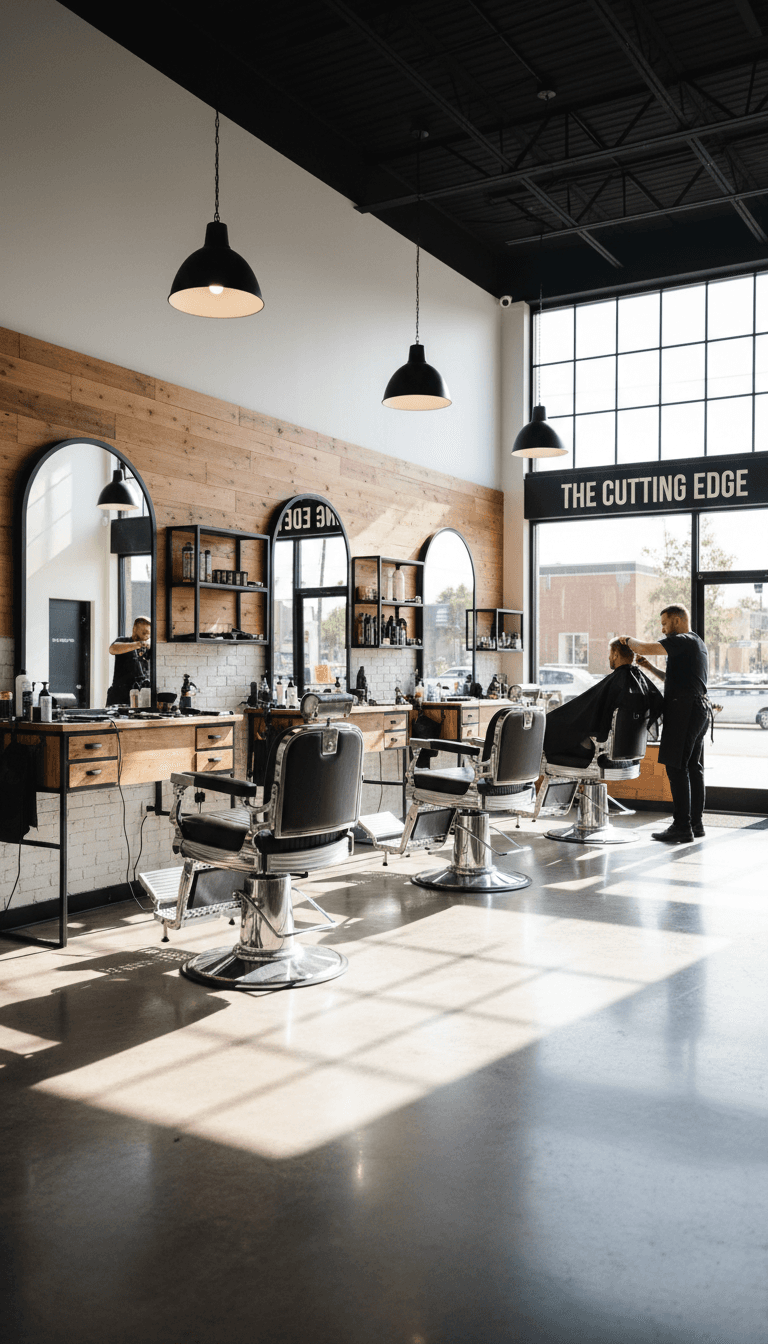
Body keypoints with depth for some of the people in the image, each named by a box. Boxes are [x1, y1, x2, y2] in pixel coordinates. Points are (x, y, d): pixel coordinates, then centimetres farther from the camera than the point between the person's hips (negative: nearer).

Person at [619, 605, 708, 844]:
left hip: (683, 710, -10)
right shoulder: (698, 644, 24)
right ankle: (696, 823, 15)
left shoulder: (683, 641, -9)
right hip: (699, 709, 10)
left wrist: (627, 639, 1)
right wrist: (650, 667, 22)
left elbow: (645, 647, -19)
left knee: (677, 768, -9)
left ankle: (682, 826, -9)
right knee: (693, 767, 11)